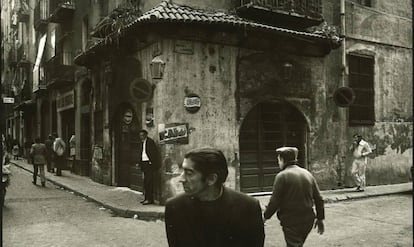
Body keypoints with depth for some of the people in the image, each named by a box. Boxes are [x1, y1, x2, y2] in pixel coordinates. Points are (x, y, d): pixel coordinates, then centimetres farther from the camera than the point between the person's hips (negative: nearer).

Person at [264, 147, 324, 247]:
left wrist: (266, 216, -1)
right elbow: (319, 199, 7)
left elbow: (274, 201, -14)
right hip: (308, 221, 7)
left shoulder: (282, 176, -13)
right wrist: (320, 218, 15)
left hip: (291, 221, -6)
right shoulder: (307, 174, 6)